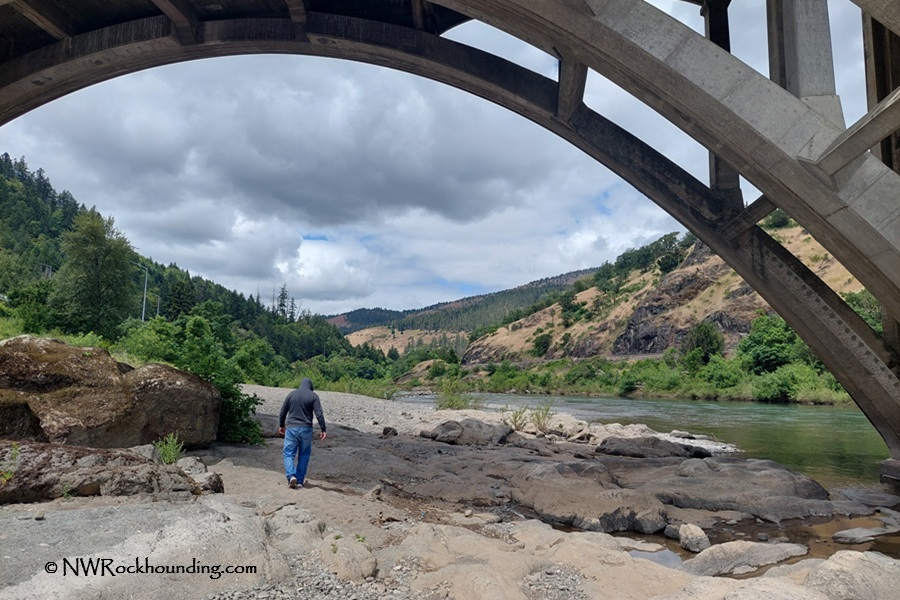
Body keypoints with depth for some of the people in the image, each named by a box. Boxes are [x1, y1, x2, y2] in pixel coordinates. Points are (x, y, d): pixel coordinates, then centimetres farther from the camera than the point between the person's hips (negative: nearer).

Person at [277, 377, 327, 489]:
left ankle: (291, 476, -17)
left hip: (291, 428, 1)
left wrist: (281, 425, 25)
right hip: (306, 429, -1)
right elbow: (319, 414, -8)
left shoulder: (291, 394, 6)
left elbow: (282, 412, 12)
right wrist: (323, 430, -5)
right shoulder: (313, 396, -1)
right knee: (304, 456, 10)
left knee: (289, 454, 5)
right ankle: (300, 481, 12)